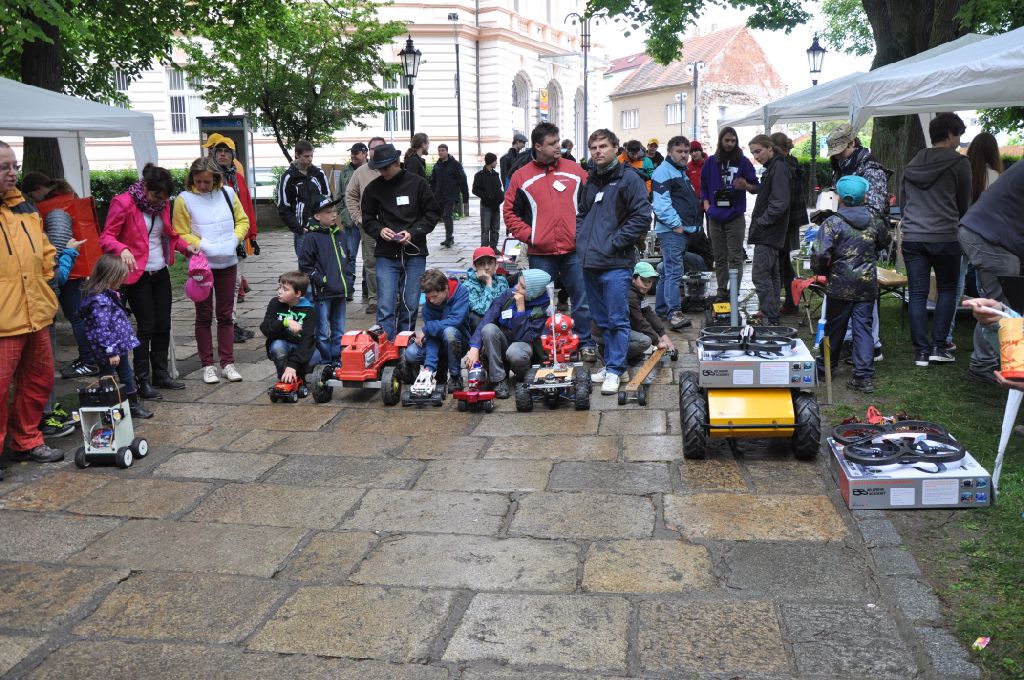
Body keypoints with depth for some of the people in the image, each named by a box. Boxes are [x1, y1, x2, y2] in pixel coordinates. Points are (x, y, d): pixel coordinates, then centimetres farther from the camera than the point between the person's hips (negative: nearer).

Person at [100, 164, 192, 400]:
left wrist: (185, 246, 1)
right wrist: (122, 250, -33)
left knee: (163, 325, 10)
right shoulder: (123, 203, -14)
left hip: (161, 273, 7)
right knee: (147, 327, -6)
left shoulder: (162, 203, 6)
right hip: (137, 275, -6)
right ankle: (142, 380, 4)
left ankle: (160, 374, 22)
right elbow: (107, 237, -14)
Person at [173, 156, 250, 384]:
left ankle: (227, 363, 19)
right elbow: (180, 235, -8)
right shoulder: (184, 199, -9)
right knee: (204, 316, 8)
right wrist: (202, 245, -20)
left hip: (227, 263, 3)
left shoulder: (227, 193, 1)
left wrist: (235, 239, -8)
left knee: (226, 315, 10)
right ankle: (207, 365, 16)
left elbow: (242, 220, 8)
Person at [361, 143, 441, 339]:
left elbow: (433, 213, 3)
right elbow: (368, 219, 12)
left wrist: (413, 232, -10)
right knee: (385, 308, -6)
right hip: (386, 255, 0)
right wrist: (379, 230, -9)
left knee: (410, 306, 6)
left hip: (414, 254, 0)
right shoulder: (373, 188, 3)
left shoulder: (417, 183, -2)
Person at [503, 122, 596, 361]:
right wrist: (528, 234, -4)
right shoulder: (521, 177, 3)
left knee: (582, 299, 5)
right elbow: (510, 212, 7)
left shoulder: (574, 170, 6)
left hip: (574, 249, 1)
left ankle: (586, 343, 17)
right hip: (540, 253, 0)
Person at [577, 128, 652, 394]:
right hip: (589, 262, 6)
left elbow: (642, 216, -11)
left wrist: (614, 242, -12)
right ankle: (610, 362, 24)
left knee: (617, 320, -3)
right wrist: (581, 238, 8)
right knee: (602, 320, 13)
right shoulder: (588, 181, 15)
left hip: (616, 263, -6)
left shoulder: (629, 179, -4)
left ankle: (614, 370, 4)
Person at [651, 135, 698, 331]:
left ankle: (661, 309, 21)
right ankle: (674, 313, -18)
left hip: (683, 229, 10)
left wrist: (693, 224, 19)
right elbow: (661, 203, -19)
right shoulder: (663, 171, -9)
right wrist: (676, 224, -19)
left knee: (669, 271, 14)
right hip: (671, 229, -10)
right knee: (674, 271, -15)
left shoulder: (682, 172, 22)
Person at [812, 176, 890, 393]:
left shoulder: (832, 223, -13)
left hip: (840, 285, -2)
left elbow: (820, 255, -18)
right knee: (863, 328, 4)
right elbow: (884, 241, 20)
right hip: (868, 285, 3)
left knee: (835, 327, 12)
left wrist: (824, 271, 1)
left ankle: (826, 367, 29)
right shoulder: (875, 219, 1)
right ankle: (864, 376, -1)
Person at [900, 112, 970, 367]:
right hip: (945, 238, -4)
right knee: (947, 289, 13)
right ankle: (938, 346, 9)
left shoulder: (912, 164, 12)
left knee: (917, 294, 5)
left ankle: (921, 350, 6)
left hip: (912, 238, 4)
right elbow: (964, 203, 6)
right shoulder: (958, 162, -3)